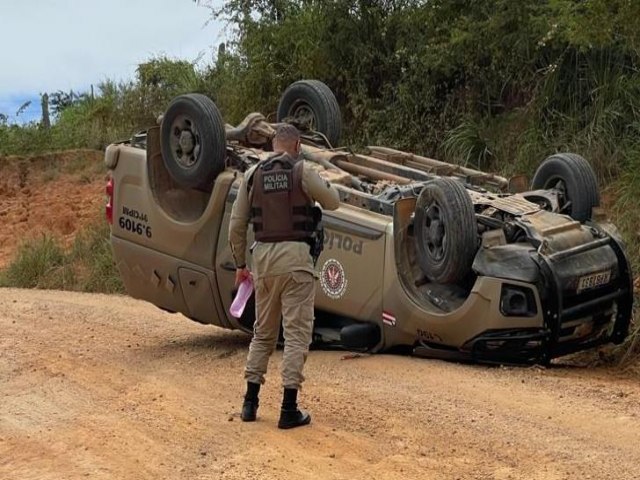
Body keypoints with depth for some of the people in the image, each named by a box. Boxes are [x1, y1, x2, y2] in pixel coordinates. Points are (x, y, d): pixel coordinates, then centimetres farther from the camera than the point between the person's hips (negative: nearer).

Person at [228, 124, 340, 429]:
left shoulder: (253, 175, 7)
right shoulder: (301, 171, -5)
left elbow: (236, 225, 8)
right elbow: (333, 202, 7)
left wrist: (240, 263, 18)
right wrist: (317, 186, 25)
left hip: (262, 256, 5)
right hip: (294, 255, -4)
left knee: (263, 331, 17)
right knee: (297, 332, 0)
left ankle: (250, 402, 17)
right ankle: (289, 409, -3)